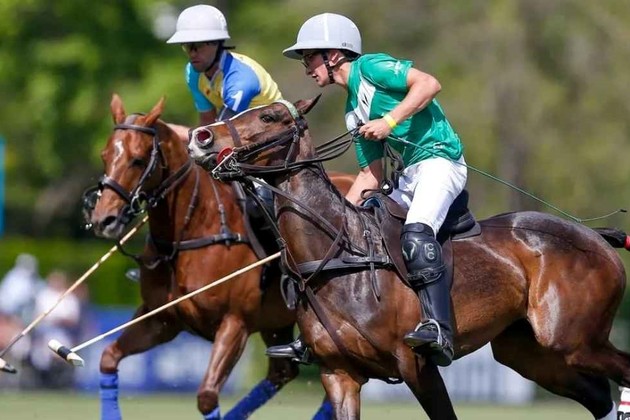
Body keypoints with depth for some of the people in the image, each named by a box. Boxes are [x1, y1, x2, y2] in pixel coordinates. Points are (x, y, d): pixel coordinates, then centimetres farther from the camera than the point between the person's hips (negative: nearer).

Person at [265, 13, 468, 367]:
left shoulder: (370, 67, -4)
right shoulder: (354, 111, 20)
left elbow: (429, 84, -17)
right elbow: (371, 177, 19)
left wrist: (389, 121, -20)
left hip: (440, 158, -10)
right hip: (409, 177, 10)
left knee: (416, 236, -33)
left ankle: (439, 330, -44)